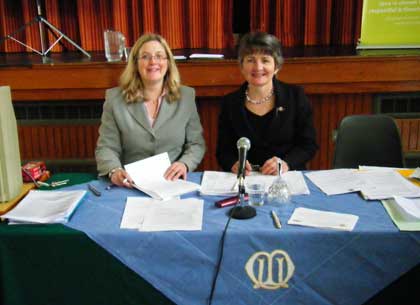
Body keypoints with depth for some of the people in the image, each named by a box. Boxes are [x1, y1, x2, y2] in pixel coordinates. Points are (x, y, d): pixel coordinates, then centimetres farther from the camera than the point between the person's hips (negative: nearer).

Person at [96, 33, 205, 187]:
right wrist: (114, 171, -18)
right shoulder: (115, 98, 4)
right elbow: (107, 147, 2)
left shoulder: (186, 96, 8)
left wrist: (185, 164, -12)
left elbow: (196, 144, 9)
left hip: (173, 185, -1)